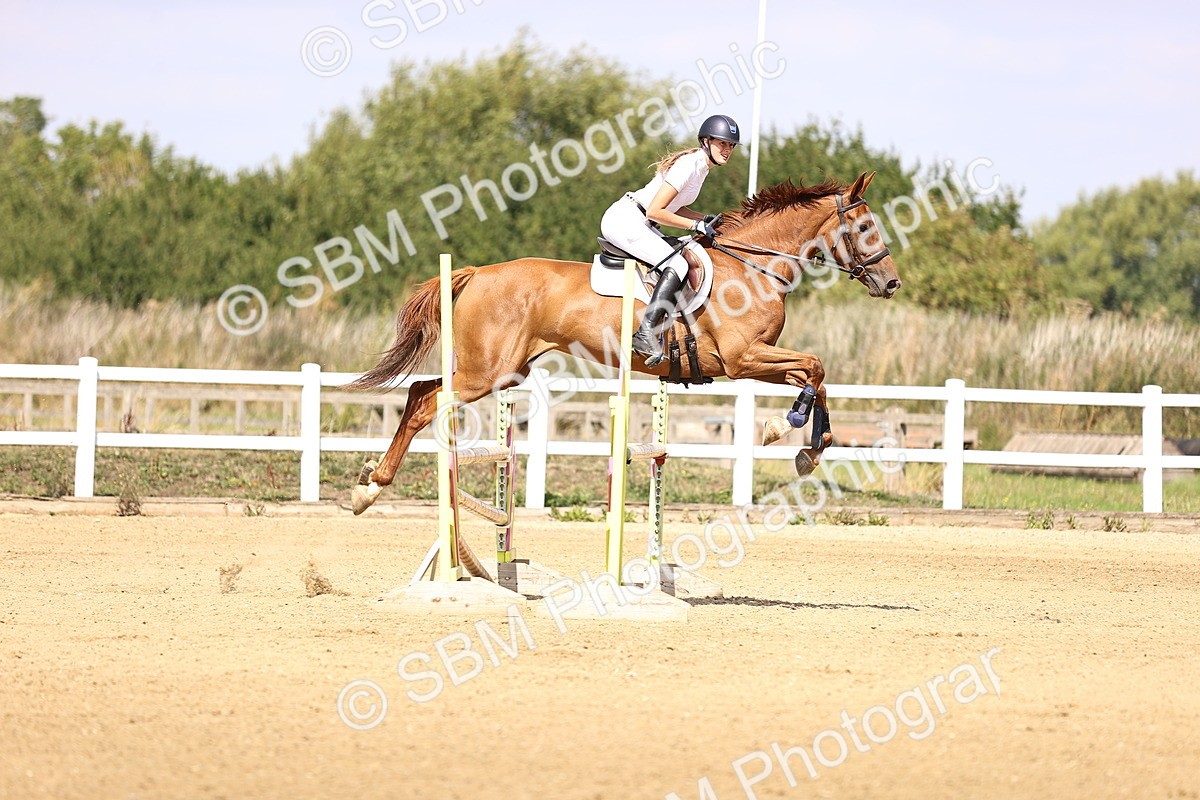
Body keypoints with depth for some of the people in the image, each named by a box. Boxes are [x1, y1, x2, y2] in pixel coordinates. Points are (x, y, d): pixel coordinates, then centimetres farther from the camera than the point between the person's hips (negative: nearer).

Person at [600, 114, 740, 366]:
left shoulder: (700, 165, 12)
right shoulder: (688, 166, -18)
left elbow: (675, 207, 23)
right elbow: (655, 211, -22)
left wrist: (705, 221, 8)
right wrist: (695, 225, -15)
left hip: (638, 224, 11)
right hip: (625, 220, -11)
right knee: (678, 265, -22)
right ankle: (646, 334, -31)